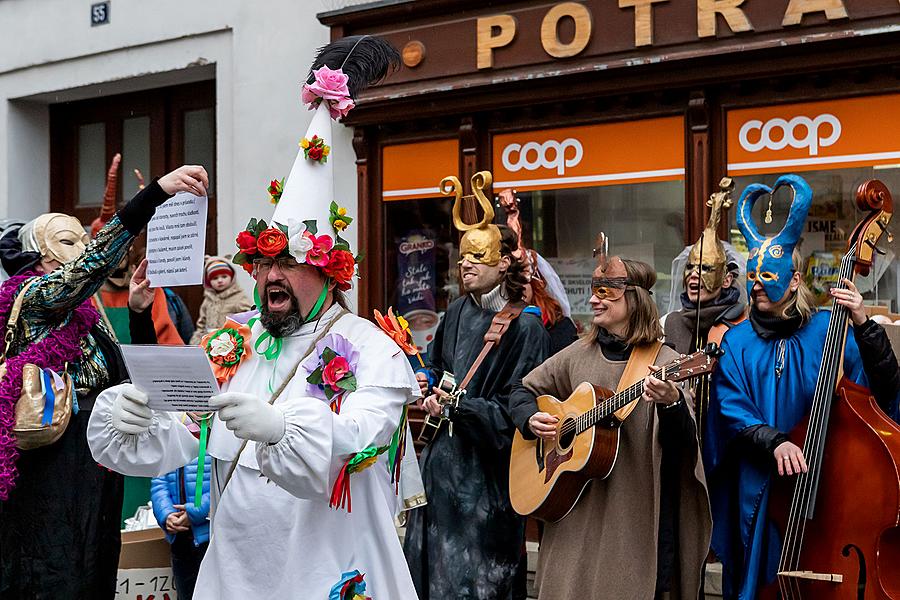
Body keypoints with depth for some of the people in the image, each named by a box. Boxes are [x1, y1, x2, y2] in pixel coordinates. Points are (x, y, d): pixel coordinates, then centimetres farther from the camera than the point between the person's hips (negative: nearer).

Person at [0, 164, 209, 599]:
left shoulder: (89, 317, 17)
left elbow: (119, 385, 15)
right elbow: (93, 265, -27)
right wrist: (158, 191, -37)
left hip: (97, 472, 8)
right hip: (52, 477, -8)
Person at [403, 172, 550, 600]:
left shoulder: (525, 327, -12)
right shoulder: (457, 312, 8)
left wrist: (459, 406, -20)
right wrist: (427, 382, 1)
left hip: (486, 467, -7)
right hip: (441, 456, 7)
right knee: (431, 562, 13)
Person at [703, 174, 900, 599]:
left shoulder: (827, 331, -2)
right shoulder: (737, 342, 2)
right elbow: (732, 411, -6)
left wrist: (864, 325, -20)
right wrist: (774, 441, -23)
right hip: (758, 489, 2)